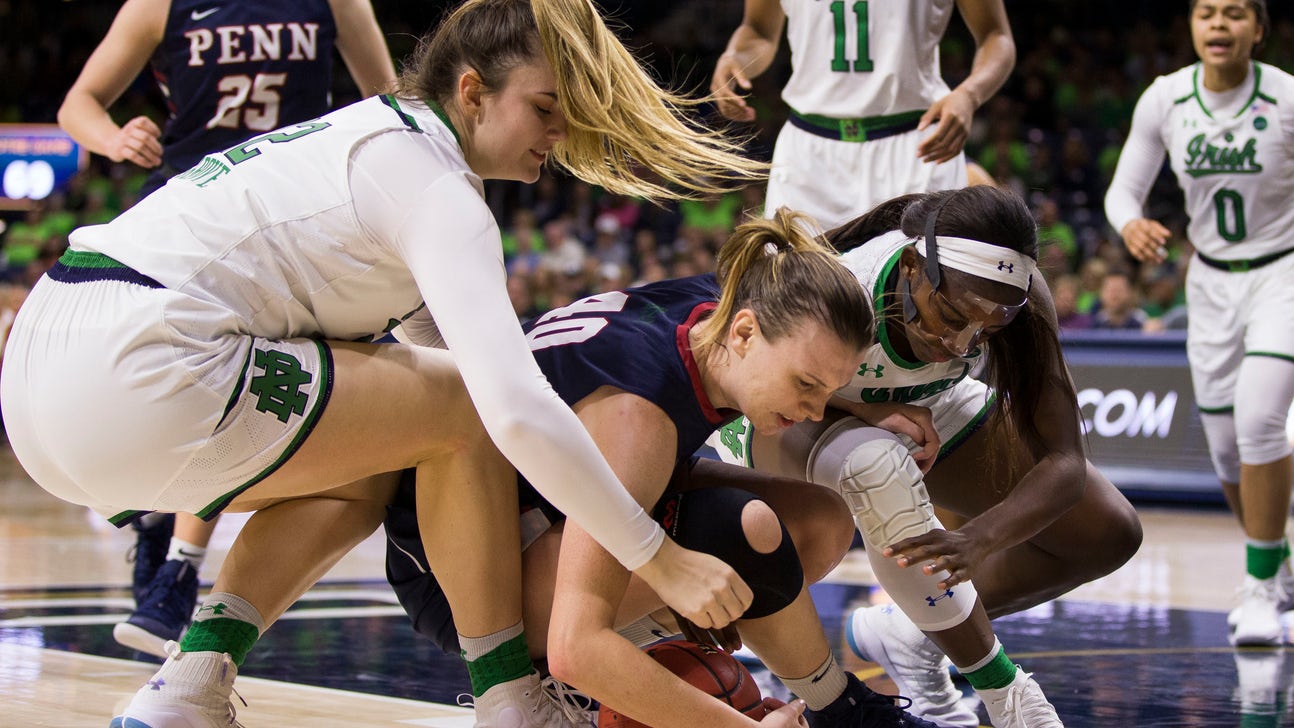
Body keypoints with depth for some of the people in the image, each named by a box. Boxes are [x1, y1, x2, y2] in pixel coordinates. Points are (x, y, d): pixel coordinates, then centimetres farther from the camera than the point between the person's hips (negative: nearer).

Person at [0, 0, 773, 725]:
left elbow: (436, 329, 34)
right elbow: (516, 411, -19)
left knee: (360, 477, 24)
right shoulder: (436, 188, -8)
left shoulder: (377, 136, 21)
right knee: (459, 410, 0)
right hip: (137, 376, -10)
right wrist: (660, 561, -12)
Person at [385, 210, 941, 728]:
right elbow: (573, 651, -42)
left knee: (823, 525, 0)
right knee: (745, 528, -31)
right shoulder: (637, 417, -36)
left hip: (560, 514, 9)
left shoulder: (718, 307, -12)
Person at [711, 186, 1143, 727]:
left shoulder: (1021, 302, -31)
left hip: (927, 414, 5)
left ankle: (911, 633, 8)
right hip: (797, 421, -4)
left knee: (1110, 535, -2)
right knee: (874, 461, -42)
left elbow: (1065, 464, -32)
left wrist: (980, 539, -50)